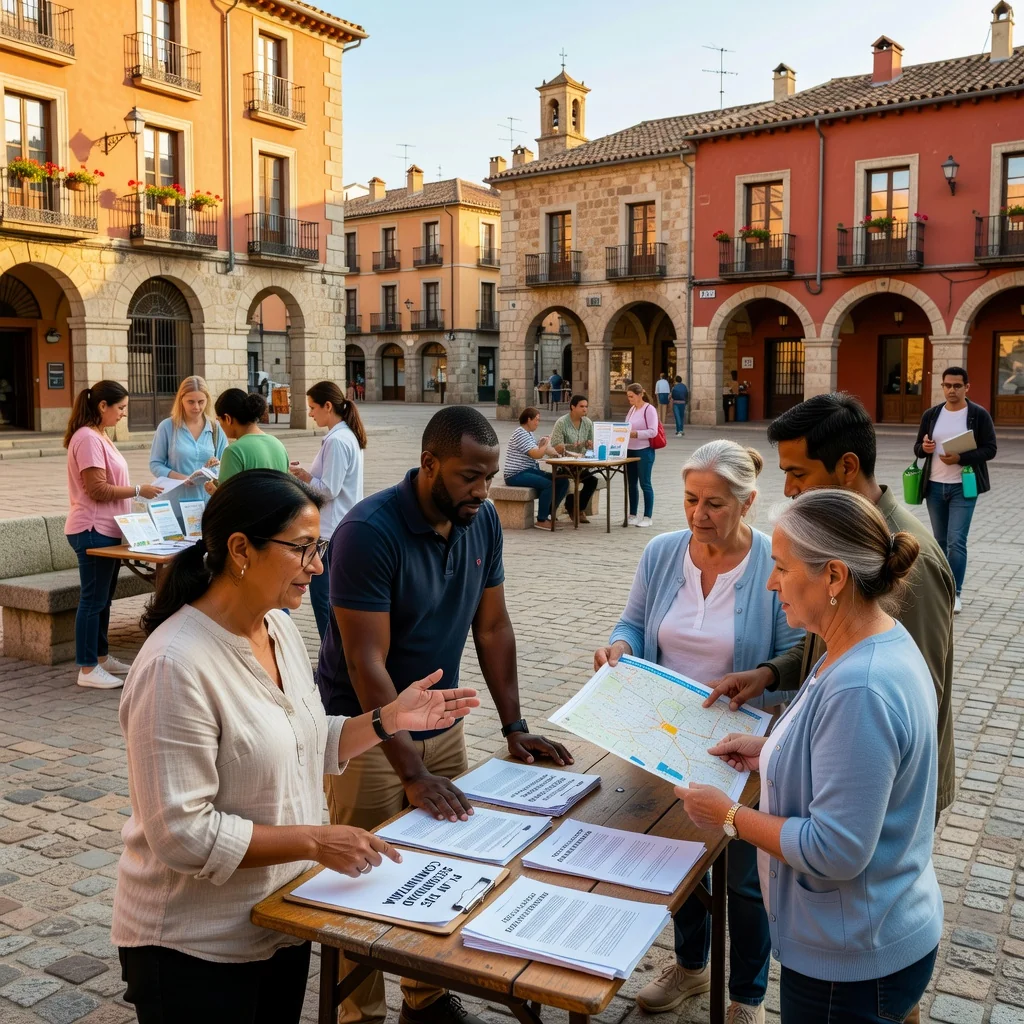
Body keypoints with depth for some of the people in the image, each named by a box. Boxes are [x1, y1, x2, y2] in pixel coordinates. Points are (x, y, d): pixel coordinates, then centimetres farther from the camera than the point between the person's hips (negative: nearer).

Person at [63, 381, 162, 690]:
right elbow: (98, 489, -21)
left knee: (103, 599, 17)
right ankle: (88, 669, 3)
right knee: (93, 600, -4)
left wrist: (135, 491, 10)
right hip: (93, 531, -10)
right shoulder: (87, 438, -17)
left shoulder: (99, 436, 15)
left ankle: (101, 657, 27)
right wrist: (139, 490, -15)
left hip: (106, 530, 10)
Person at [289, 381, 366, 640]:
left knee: (323, 599, -2)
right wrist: (306, 474, 6)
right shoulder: (348, 435, 11)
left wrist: (302, 474, -7)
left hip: (330, 533, -10)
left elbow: (329, 490, -20)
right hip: (343, 529, 10)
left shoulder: (336, 441, -19)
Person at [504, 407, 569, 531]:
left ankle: (547, 514, 5)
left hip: (530, 470, 10)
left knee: (563, 481, -1)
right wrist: (546, 445, -3)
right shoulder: (520, 434, -14)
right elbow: (536, 454, -20)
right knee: (548, 485, -29)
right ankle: (541, 520, -16)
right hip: (516, 475, -10)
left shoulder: (530, 434, 17)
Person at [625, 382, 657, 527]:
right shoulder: (632, 409, 13)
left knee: (645, 484, -3)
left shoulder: (649, 409, -10)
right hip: (630, 450, 8)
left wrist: (635, 434, -24)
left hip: (644, 451, -8)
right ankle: (632, 515, 20)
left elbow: (653, 432, -17)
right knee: (631, 484, 11)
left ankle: (647, 517, 4)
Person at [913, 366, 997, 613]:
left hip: (963, 487, -4)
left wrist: (960, 458, -21)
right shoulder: (931, 414, 6)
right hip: (934, 486, 4)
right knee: (940, 541, 13)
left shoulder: (979, 415, -4)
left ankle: (955, 594, -4)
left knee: (956, 542, -11)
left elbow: (990, 450, -6)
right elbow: (917, 447, 11)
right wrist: (924, 448, -13)